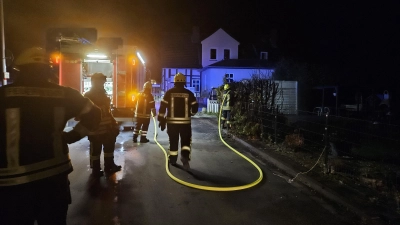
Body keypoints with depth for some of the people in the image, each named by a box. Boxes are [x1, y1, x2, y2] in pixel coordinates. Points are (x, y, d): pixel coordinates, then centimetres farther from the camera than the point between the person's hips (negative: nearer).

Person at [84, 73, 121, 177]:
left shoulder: (103, 94, 16)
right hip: (95, 129, -8)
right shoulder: (88, 96, -9)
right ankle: (96, 169, 15)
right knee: (95, 149, 3)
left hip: (107, 128, 8)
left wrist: (114, 124, 15)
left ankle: (109, 165, 31)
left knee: (109, 146, 16)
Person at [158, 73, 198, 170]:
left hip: (172, 121, 1)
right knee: (186, 141, 10)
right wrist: (191, 114, 24)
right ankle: (185, 156, -12)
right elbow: (195, 107, 3)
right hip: (185, 122, 0)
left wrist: (162, 119, 3)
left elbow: (163, 106, -3)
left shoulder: (169, 92, 0)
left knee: (173, 141, 13)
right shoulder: (189, 93, 1)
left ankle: (173, 160, 21)